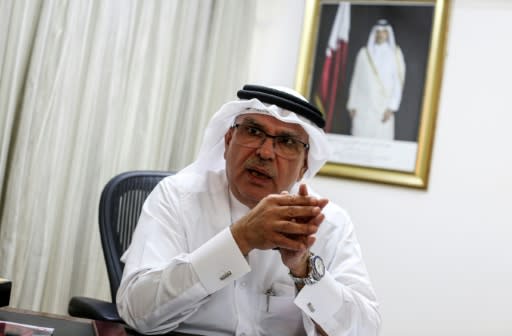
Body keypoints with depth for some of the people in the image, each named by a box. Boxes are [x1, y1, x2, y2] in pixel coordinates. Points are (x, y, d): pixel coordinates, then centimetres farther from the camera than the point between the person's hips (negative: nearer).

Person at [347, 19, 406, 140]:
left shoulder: (395, 53, 5)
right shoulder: (364, 53, 11)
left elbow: (398, 81, -1)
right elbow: (356, 80, 12)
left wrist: (391, 107, -9)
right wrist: (352, 105, 6)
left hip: (383, 106, -2)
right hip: (363, 106, 2)